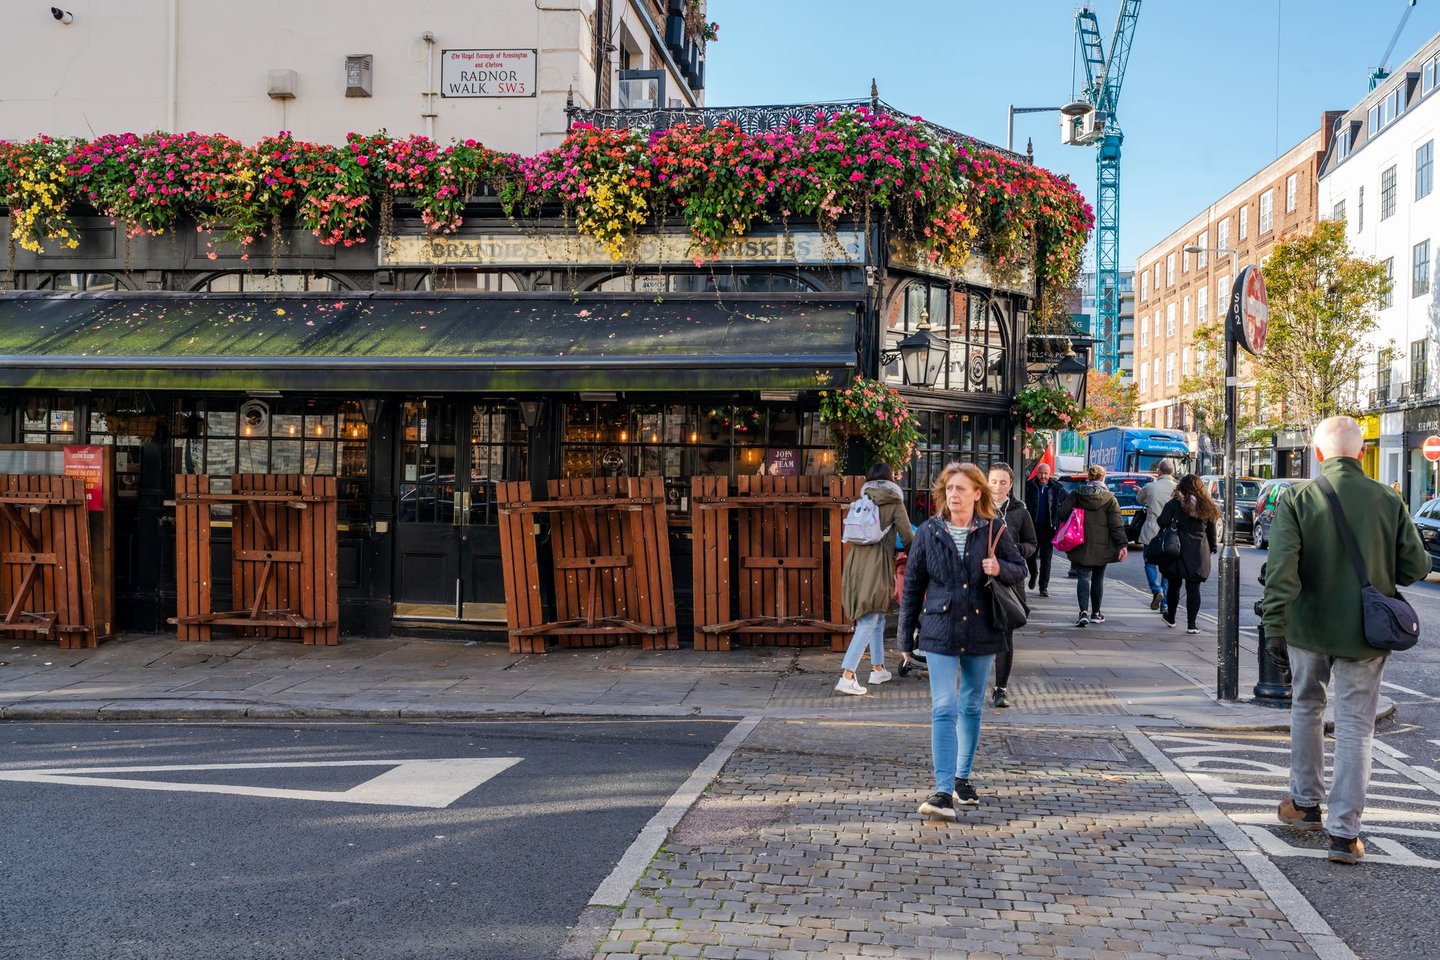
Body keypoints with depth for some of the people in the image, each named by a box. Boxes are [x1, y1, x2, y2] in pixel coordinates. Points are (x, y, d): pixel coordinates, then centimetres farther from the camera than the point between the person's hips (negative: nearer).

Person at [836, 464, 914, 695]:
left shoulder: (862, 502, 13)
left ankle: (878, 669, 28)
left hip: (856, 562, 6)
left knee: (877, 616, 21)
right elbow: (907, 537, -2)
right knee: (869, 622, -6)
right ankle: (847, 676, -15)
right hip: (878, 565, -6)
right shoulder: (894, 503, -1)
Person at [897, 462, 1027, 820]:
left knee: (972, 708, 14)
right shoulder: (928, 532, -1)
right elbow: (912, 586, 4)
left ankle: (962, 778, 30)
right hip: (940, 632, -1)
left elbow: (1020, 569, 10)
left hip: (981, 632, 2)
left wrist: (1001, 569, -15)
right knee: (944, 709, -10)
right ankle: (943, 792, -14)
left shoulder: (994, 530, -1)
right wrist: (906, 637, 5)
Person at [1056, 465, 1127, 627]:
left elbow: (1061, 515, -2)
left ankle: (1084, 612, -19)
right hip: (1101, 547, 0)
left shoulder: (1075, 495, 0)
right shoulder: (1109, 498, -3)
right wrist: (1122, 545, -7)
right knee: (1098, 579, 14)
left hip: (1081, 546, 0)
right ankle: (1095, 613, 24)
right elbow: (1117, 525, -7)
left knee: (1084, 577, -2)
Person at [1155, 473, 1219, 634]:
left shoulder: (1176, 503, -6)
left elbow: (1163, 521, -13)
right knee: (1193, 588, 3)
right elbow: (1211, 531, 10)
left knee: (1174, 585, 14)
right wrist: (1212, 548, 18)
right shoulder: (1207, 506, 6)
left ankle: (1171, 617, 27)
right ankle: (1191, 624, 0)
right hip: (1199, 553, 2)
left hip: (1178, 550, -2)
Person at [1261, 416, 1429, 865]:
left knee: (1306, 708, 21)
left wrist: (1274, 619, -12)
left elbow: (1281, 566, -18)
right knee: (1355, 727, 5)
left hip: (1309, 627, 0)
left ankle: (1305, 804, 32)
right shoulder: (1389, 501, -6)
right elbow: (1416, 567, -2)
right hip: (1365, 634, 0)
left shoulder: (1297, 498, -10)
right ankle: (1344, 832, 4)